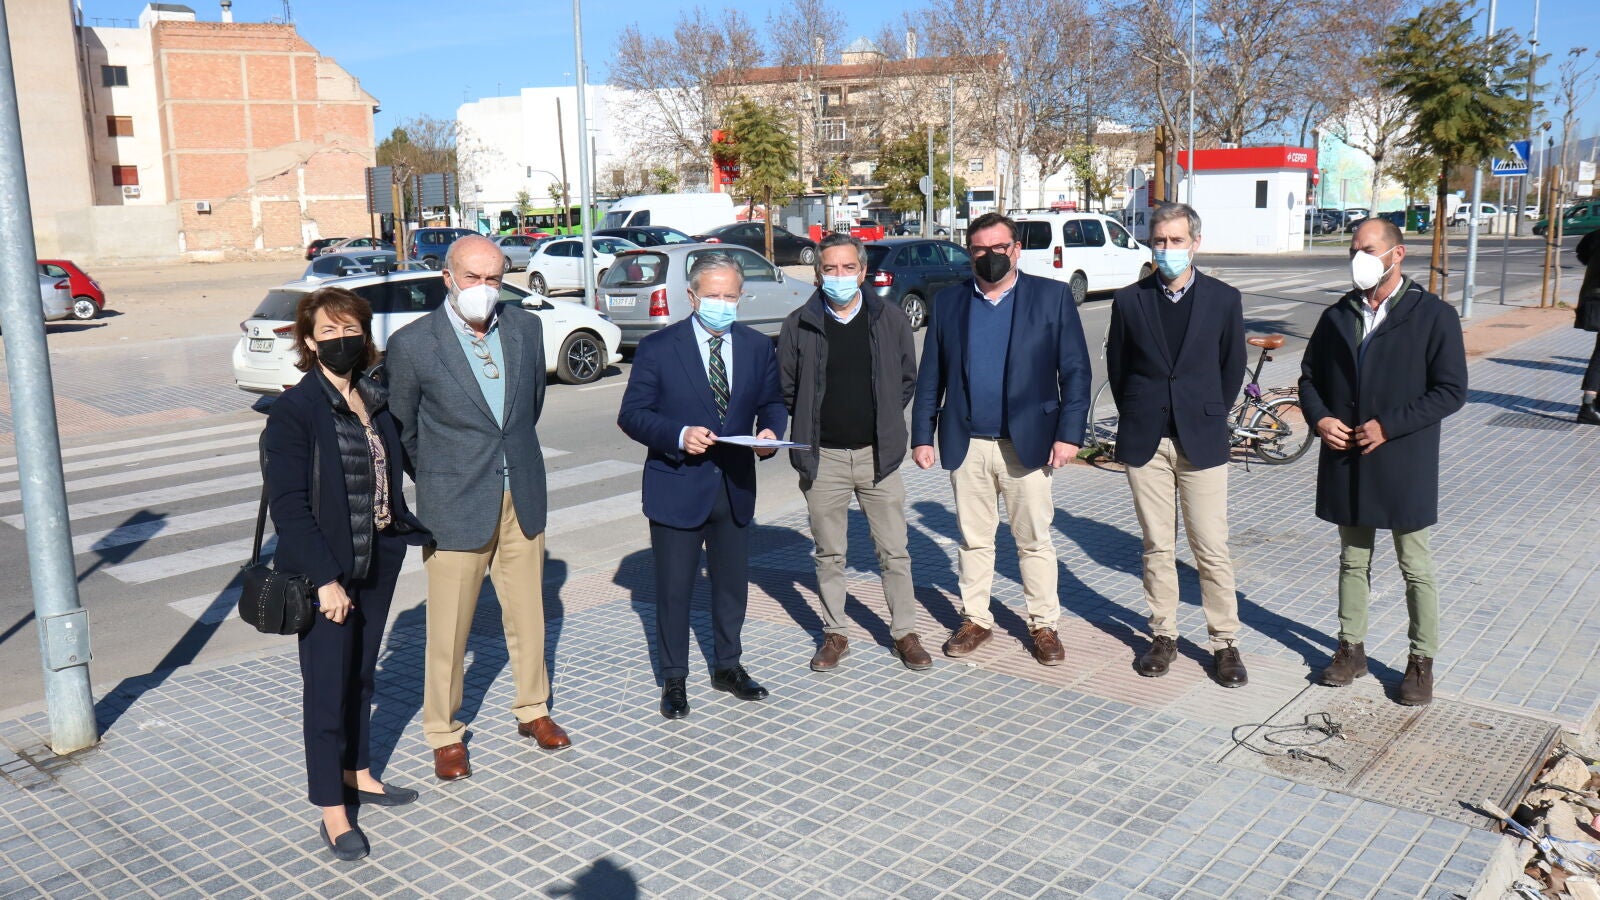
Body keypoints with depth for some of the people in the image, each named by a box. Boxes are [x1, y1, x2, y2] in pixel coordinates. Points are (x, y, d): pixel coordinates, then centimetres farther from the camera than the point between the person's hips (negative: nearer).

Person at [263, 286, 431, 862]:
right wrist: (326, 578, -21)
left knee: (361, 673, 19)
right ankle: (333, 811, 14)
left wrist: (401, 529, 4)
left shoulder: (377, 400, 5)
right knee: (327, 684, 3)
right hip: (326, 570, -6)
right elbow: (289, 505, -17)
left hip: (378, 561, 6)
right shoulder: (295, 410, -13)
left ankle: (356, 773, 36)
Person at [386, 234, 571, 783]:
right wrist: (442, 475, 10)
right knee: (449, 626, 4)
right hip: (455, 506, -4)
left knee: (528, 611, 14)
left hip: (522, 497, 4)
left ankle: (533, 709, 32)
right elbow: (401, 429, 2)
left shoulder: (526, 328, 2)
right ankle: (444, 733, 21)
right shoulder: (412, 344, -10)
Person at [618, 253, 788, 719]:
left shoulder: (758, 347, 4)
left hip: (736, 487, 4)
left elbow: (772, 403, 13)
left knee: (732, 583, 16)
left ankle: (728, 667, 36)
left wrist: (770, 432, -10)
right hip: (677, 487, -3)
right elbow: (632, 414, -7)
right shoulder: (658, 348, -7)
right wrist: (679, 436, -24)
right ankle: (674, 678, 23)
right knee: (674, 589, 5)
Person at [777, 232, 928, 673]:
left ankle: (904, 632, 20)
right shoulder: (799, 325, -2)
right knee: (828, 554, 10)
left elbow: (908, 380, 11)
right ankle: (834, 633, 23)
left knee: (894, 551, 6)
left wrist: (883, 422, 8)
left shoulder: (891, 320, 0)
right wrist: (808, 429, 6)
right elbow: (786, 388, 8)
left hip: (878, 454, 0)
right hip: (822, 457, 0)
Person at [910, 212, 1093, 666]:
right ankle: (975, 620, 25)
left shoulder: (1053, 296, 0)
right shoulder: (948, 302, 7)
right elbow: (930, 375, 8)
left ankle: (1043, 625, 20)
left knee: (1035, 540, 6)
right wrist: (922, 434, 2)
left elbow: (1075, 370, -2)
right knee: (973, 540, 12)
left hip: (1027, 442, -2)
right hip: (965, 443, 2)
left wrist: (1069, 432, -10)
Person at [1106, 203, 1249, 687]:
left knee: (1212, 551, 0)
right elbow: (1116, 366, 11)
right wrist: (1136, 419, 9)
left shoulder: (1224, 299, 1)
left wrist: (1210, 417, 8)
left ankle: (1225, 643, 11)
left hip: (1201, 441, -1)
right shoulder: (1129, 300, 3)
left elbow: (1233, 367, 9)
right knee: (1157, 547, 8)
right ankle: (1163, 636, 20)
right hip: (1145, 442, 1)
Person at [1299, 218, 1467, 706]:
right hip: (1346, 463, 4)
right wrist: (1320, 418, -7)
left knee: (1416, 569, 7)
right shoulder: (1337, 316, 7)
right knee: (1353, 561, 15)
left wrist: (1388, 426, -18)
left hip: (1404, 465, -4)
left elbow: (1451, 390, -10)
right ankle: (1352, 648, 27)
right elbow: (1310, 376, 13)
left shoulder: (1433, 315, -7)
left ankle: (1421, 661, 19)